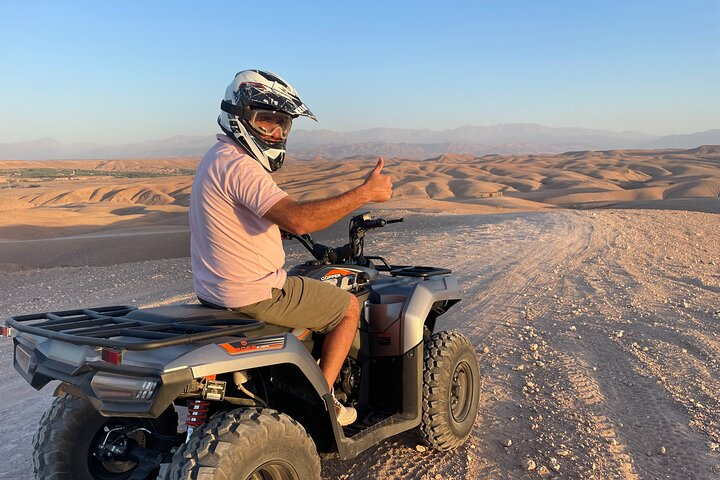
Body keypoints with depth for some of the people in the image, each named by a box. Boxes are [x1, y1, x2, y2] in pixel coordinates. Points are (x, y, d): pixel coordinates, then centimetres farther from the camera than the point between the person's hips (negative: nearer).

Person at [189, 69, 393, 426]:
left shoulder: (219, 159, 11)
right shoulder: (237, 165, -23)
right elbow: (298, 219, -34)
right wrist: (364, 193, -29)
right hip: (254, 296, -10)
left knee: (318, 293, 33)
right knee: (349, 307, 6)